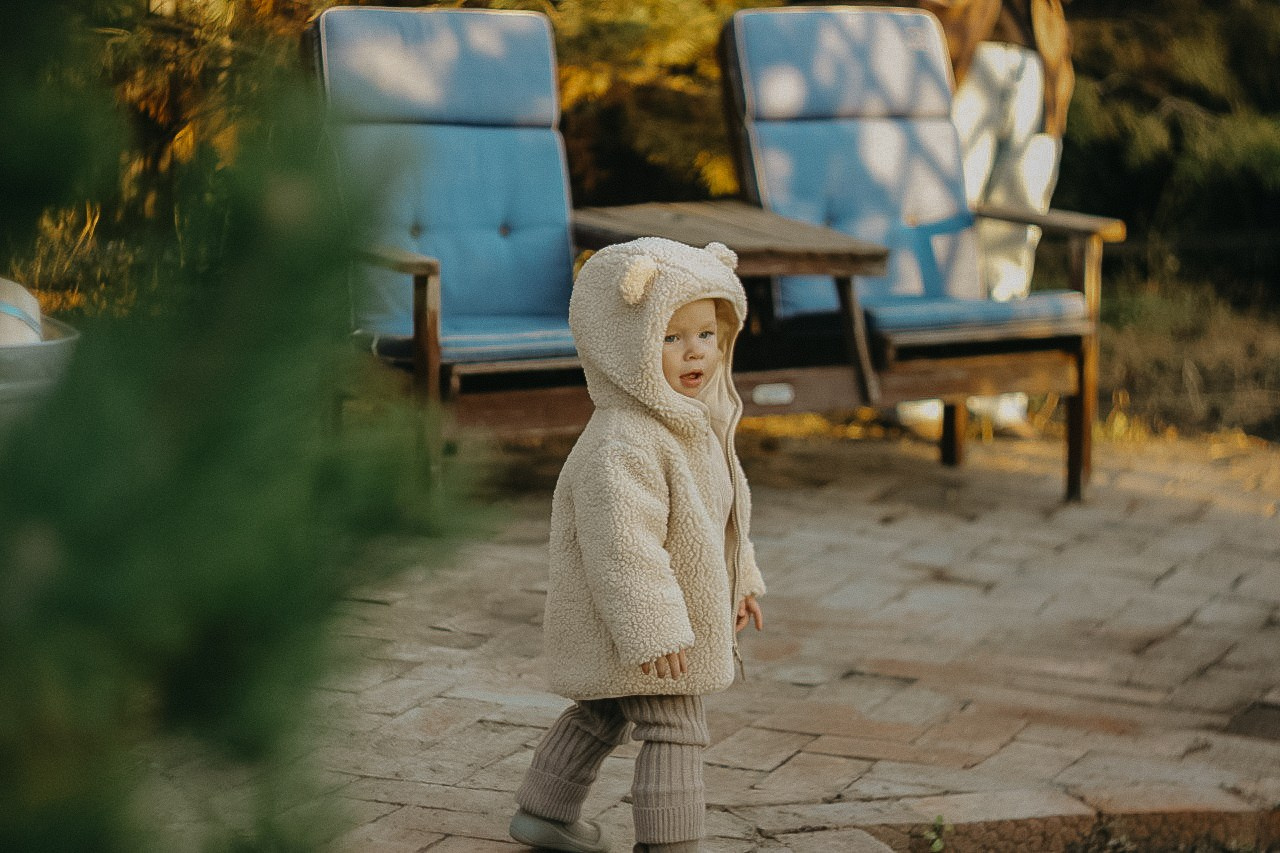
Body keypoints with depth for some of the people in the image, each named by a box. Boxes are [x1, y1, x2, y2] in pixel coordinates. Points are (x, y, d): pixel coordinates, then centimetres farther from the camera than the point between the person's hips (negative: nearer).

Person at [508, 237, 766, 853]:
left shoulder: (693, 426, 7)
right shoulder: (621, 445, -29)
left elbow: (718, 513, 21)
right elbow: (623, 546, -32)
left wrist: (739, 580, 25)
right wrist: (652, 633, -32)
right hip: (639, 623, -11)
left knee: (601, 715, 24)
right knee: (673, 732, -7)